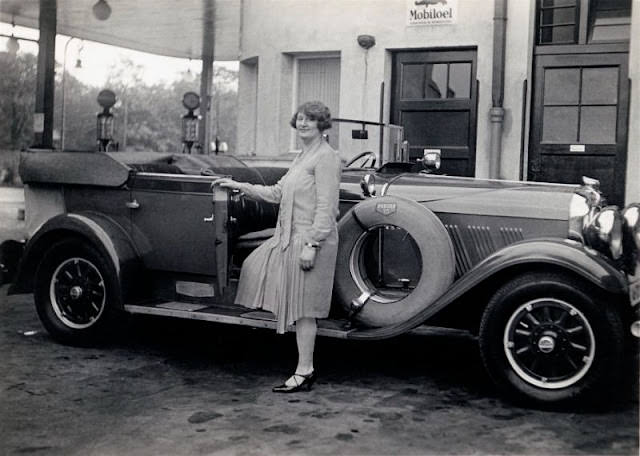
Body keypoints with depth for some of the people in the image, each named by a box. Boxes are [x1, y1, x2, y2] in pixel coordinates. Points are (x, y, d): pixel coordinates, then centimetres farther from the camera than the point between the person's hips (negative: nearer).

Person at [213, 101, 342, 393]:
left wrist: (311, 245, -23)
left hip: (309, 239, -10)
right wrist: (239, 186, 19)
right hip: (287, 237, 10)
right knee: (254, 266, 15)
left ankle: (304, 374, 6)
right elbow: (276, 193, 20)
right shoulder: (303, 156, 18)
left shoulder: (325, 157, -12)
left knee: (303, 307, -4)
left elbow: (326, 207, -19)